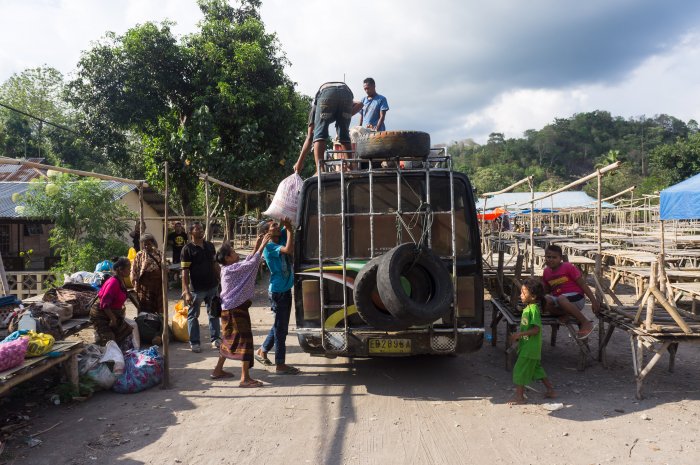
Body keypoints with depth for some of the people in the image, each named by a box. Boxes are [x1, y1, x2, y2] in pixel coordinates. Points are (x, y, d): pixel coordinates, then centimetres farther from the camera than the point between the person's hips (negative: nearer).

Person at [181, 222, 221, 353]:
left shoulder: (210, 246, 6)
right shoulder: (187, 249, -10)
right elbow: (185, 272, -13)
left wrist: (219, 281, 11)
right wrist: (186, 292, -18)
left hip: (213, 286, 5)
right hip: (196, 288, -5)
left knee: (214, 314, 13)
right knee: (193, 315, 6)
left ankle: (215, 338, 25)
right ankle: (194, 342, 17)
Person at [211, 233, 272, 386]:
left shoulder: (229, 269, 11)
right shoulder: (231, 269, -17)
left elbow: (246, 262, 18)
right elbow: (251, 264, -22)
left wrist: (256, 247, 11)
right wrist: (261, 247, -16)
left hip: (230, 309, 10)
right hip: (236, 310, -10)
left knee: (229, 340, 20)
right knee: (245, 340, -7)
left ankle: (218, 370, 31)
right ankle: (245, 378, -6)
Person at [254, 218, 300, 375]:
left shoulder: (282, 237, 4)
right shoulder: (269, 247, -18)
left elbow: (288, 225, 10)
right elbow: (289, 250, -33)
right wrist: (289, 229, -25)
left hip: (285, 290, 9)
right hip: (278, 291, -8)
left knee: (280, 325, 20)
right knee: (281, 327, -1)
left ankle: (262, 351, 35)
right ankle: (280, 365, 8)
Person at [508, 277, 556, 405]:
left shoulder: (533, 309, -20)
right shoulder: (527, 308, 10)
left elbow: (536, 329, -25)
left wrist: (519, 334, -26)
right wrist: (518, 336, 10)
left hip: (530, 348, -10)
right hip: (527, 345, 10)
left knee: (519, 369, -4)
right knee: (537, 369, 19)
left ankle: (519, 396, 5)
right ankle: (551, 390, 30)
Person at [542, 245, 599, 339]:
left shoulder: (568, 267, -8)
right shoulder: (546, 272, 8)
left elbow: (583, 284, -7)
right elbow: (546, 291, 18)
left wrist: (594, 301, -12)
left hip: (576, 298, -5)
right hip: (558, 299, 5)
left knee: (561, 299, -39)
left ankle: (586, 323, -25)